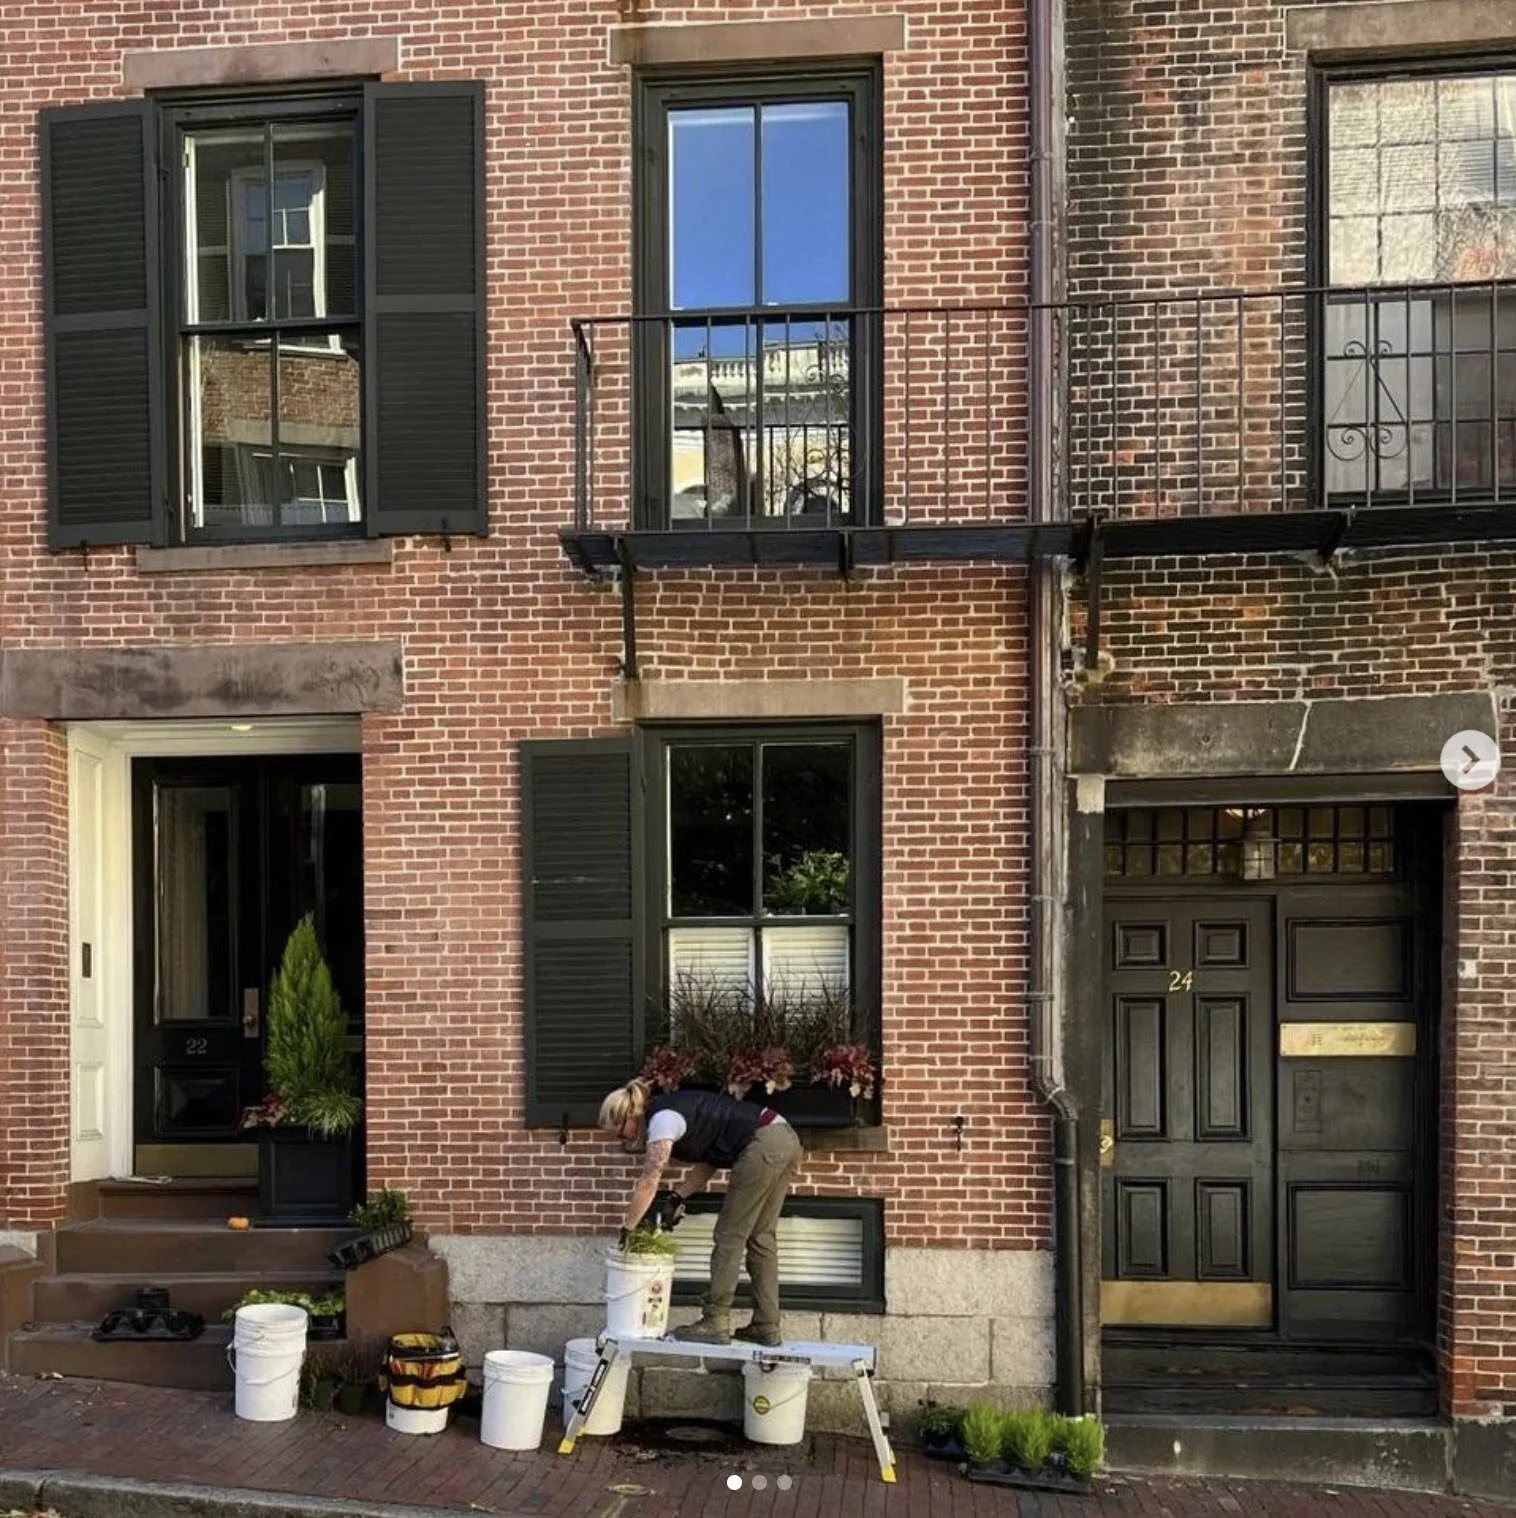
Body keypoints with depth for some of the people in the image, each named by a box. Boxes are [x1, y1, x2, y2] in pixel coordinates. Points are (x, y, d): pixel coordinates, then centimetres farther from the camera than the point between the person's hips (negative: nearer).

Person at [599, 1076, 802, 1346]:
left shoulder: (661, 1118, -8)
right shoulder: (674, 1110, 19)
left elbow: (648, 1183, -11)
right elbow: (707, 1163, 19)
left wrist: (626, 1229, -3)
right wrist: (677, 1197, 9)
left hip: (762, 1147, -10)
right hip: (786, 1139, 10)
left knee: (730, 1235, 0)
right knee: (761, 1237, 13)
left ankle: (715, 1324, 5)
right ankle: (767, 1327, 16)